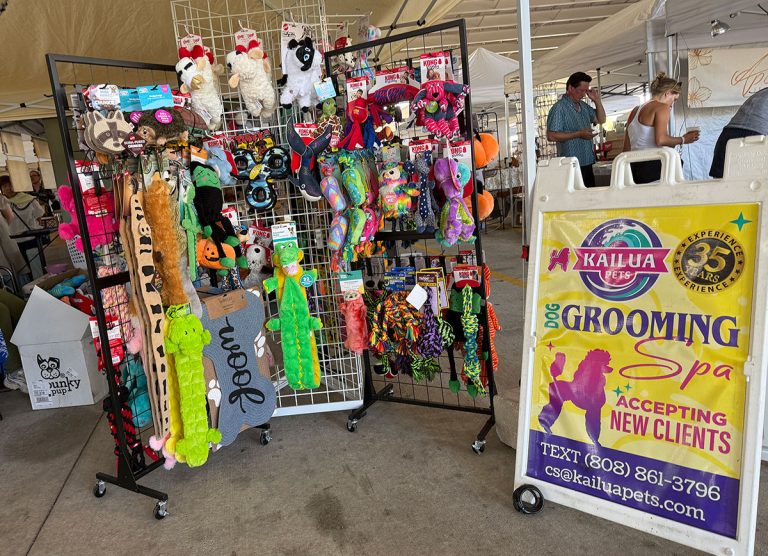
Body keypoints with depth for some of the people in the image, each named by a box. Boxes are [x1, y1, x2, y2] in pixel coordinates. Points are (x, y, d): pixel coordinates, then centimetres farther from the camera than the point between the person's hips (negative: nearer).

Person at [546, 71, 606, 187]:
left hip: (587, 163, 8)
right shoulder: (559, 108, -11)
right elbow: (551, 136, -18)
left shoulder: (584, 106, 15)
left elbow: (601, 120, 23)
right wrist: (579, 134, -19)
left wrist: (597, 101, 8)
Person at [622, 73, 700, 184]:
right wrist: (683, 140, -1)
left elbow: (627, 148, 19)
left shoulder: (635, 110, 21)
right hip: (652, 166, -8)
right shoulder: (662, 107, -1)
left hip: (634, 167, 8)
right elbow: (661, 140, -16)